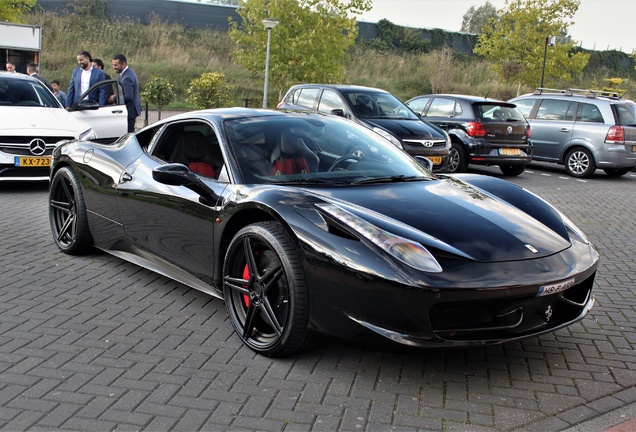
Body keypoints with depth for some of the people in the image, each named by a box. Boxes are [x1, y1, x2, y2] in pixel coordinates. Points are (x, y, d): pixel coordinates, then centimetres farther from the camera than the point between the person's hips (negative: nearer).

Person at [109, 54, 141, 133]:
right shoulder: (129, 72, 12)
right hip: (131, 109, 11)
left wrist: (114, 98, -14)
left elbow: (128, 97, -27)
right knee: (130, 133, 14)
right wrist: (116, 96, 8)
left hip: (129, 111, -11)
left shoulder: (127, 77, -21)